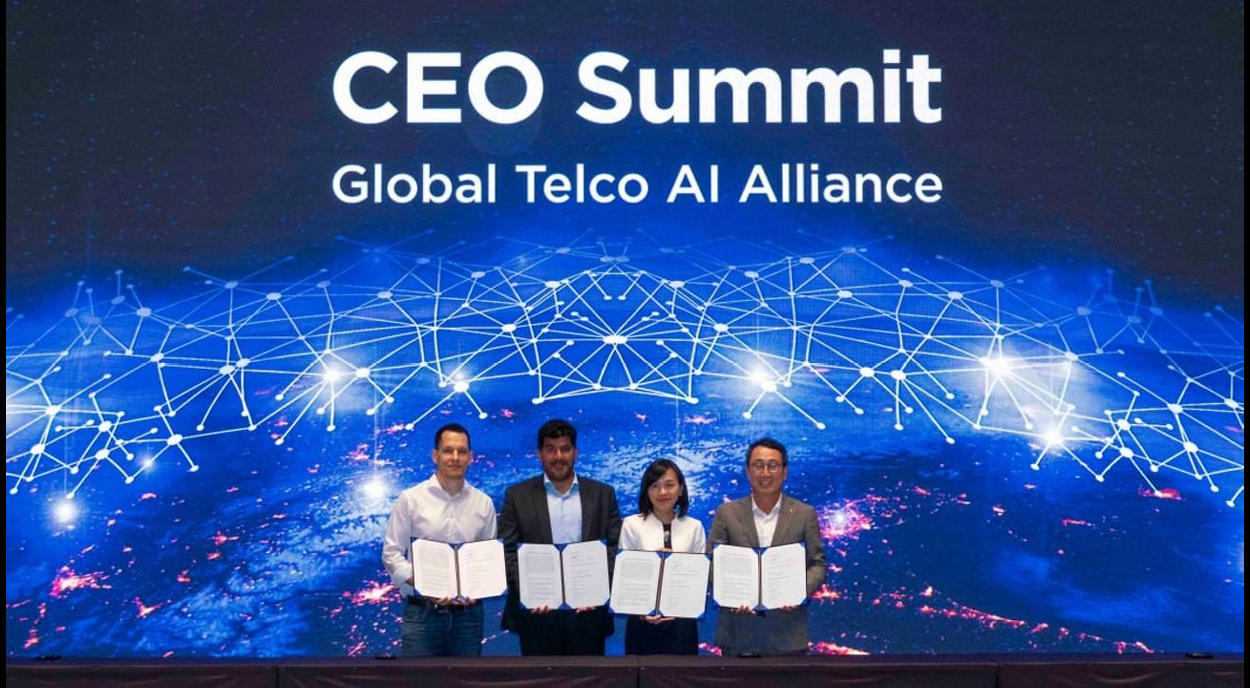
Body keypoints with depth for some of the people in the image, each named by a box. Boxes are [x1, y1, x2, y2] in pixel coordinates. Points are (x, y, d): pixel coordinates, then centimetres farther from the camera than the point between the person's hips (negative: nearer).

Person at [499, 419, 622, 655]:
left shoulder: (602, 494, 8)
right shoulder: (518, 495, 5)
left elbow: (616, 548, 5)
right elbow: (507, 551, 1)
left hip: (588, 611, 1)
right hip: (538, 611, -1)